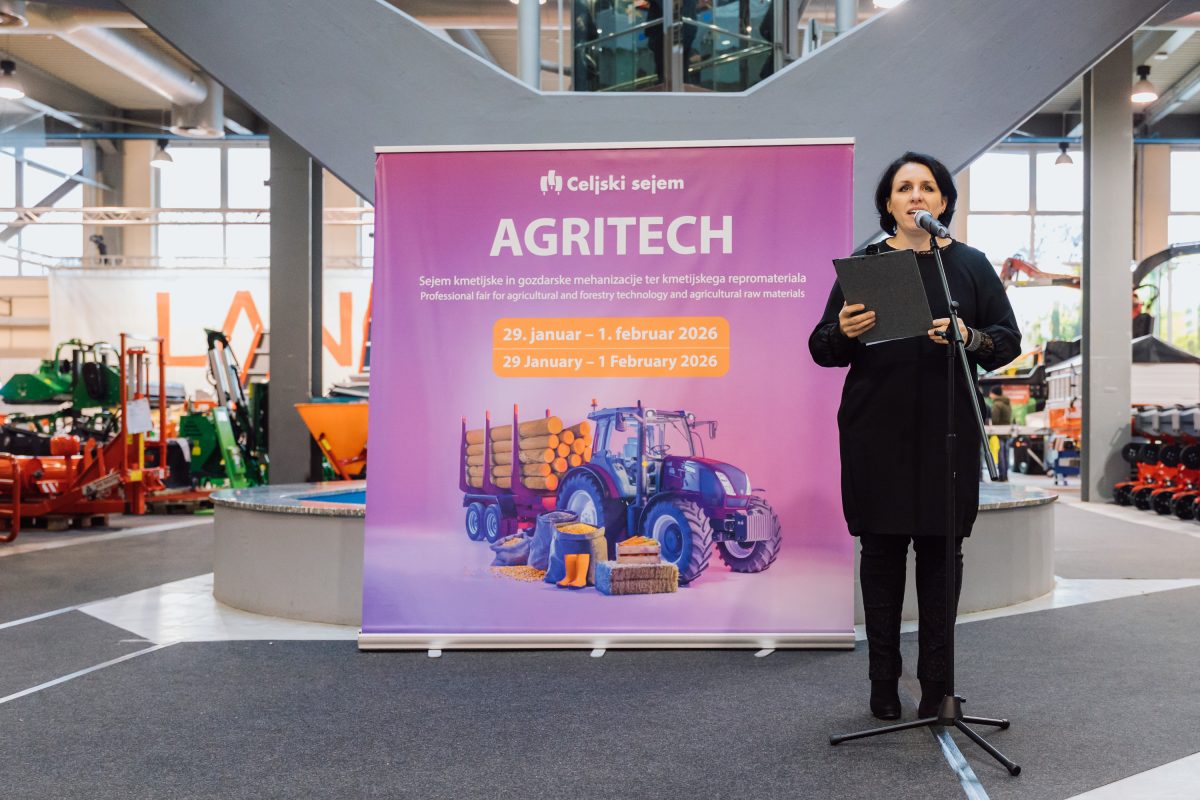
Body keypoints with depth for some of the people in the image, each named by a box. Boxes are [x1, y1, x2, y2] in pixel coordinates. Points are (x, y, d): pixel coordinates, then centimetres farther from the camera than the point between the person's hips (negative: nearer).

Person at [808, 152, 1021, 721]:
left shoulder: (970, 264, 10)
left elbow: (1009, 339, 6)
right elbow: (821, 349, 5)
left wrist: (969, 338, -14)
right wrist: (843, 332, -18)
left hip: (947, 433, 1)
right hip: (876, 434, 0)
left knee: (941, 549, 3)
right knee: (881, 550, 3)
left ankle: (936, 682, 15)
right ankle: (884, 680, 14)